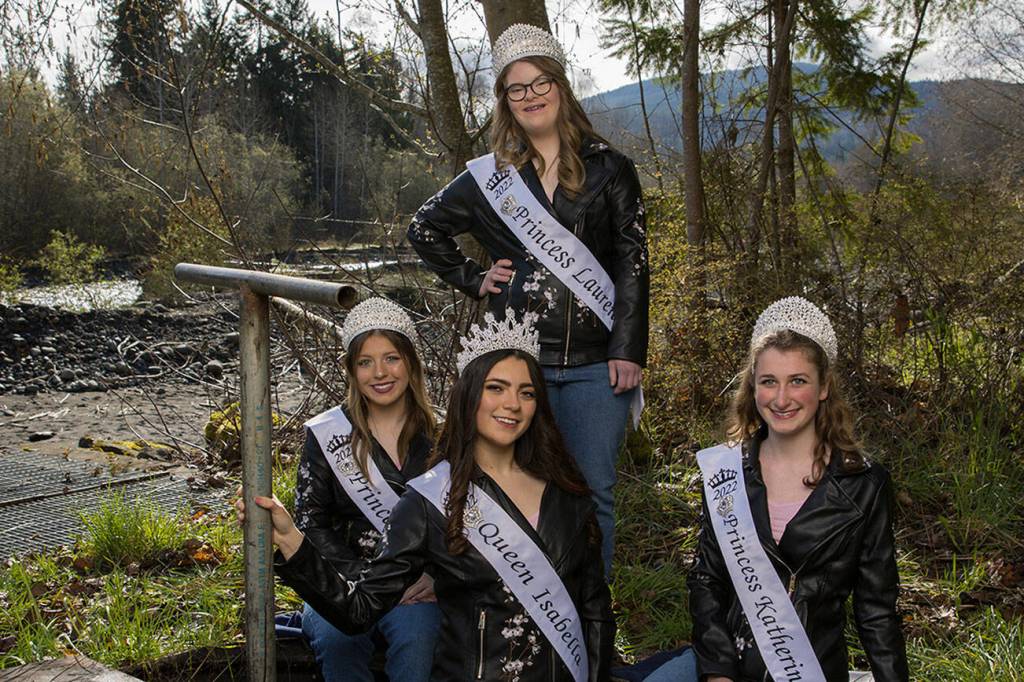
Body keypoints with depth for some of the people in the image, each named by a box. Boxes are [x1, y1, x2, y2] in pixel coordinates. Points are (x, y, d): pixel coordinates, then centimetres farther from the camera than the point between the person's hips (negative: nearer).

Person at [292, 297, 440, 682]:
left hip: (419, 587, 0)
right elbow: (310, 523, 3)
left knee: (415, 636, -33)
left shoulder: (439, 434, 5)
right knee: (335, 637, -31)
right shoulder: (327, 435, 5)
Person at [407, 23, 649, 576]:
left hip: (594, 362, 0)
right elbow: (425, 229, 21)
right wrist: (474, 280, 9)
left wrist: (628, 350, -6)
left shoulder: (608, 169, 5)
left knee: (593, 492, 5)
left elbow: (633, 262, 1)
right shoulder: (489, 177, 8)